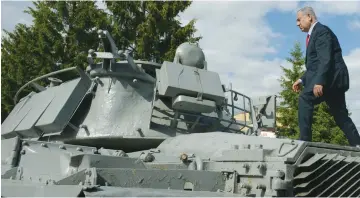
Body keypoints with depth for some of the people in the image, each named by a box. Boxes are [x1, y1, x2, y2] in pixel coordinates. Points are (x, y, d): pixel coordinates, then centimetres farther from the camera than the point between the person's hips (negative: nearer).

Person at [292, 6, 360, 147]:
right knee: (340, 115, 10)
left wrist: (319, 82, -30)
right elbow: (315, 64, 25)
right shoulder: (313, 35, 23)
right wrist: (302, 80, 16)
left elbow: (326, 59, -21)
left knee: (305, 99, -21)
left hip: (331, 77, -11)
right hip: (332, 79, 11)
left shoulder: (321, 31, -8)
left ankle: (305, 139, -23)